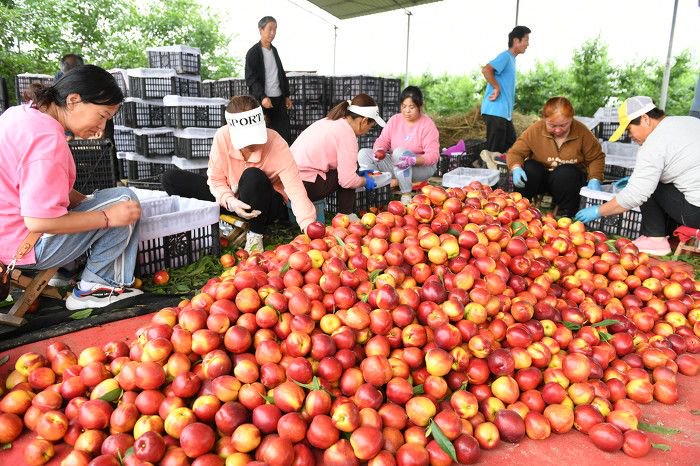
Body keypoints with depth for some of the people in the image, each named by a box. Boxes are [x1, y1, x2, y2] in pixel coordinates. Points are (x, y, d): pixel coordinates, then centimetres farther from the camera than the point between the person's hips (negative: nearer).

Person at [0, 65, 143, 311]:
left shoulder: (22, 113, 5)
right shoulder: (47, 137, -25)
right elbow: (39, 221, -29)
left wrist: (84, 199, 3)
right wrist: (108, 217, -21)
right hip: (28, 244, -10)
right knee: (125, 200, -11)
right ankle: (91, 288, -1)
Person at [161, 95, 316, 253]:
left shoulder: (276, 144, -27)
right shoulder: (222, 136, -19)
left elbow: (295, 190, -31)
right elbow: (216, 179, -9)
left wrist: (308, 225, -45)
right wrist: (229, 201, -30)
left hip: (265, 204, -3)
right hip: (230, 200, 4)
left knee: (253, 176, -38)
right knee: (171, 179, -9)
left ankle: (255, 235, -14)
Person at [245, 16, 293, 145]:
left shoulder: (274, 50, 16)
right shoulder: (253, 53, -5)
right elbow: (250, 79, -11)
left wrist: (286, 95, 16)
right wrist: (262, 97, -22)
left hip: (279, 99, 6)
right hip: (262, 100, -6)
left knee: (285, 135, 1)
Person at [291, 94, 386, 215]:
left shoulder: (329, 121, 14)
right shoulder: (347, 133, -14)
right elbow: (347, 180, -19)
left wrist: (357, 173, 22)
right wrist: (365, 181, 2)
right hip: (304, 186, -9)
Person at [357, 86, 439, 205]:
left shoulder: (428, 125, -12)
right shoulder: (395, 120, 2)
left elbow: (433, 155, -20)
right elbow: (383, 140, 0)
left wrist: (412, 160, -38)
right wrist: (379, 150, -25)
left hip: (421, 166, -5)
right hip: (395, 164, 5)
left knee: (400, 152, -36)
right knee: (364, 154, -10)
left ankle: (406, 195, -29)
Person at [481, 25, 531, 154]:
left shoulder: (511, 58, 20)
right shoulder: (505, 56, -10)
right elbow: (486, 70, -26)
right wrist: (496, 88, -19)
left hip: (505, 112, 10)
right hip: (495, 111, -10)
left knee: (511, 146, 13)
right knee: (494, 151, -8)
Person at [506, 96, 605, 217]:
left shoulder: (582, 132, -13)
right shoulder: (535, 130, -15)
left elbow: (596, 158, -1)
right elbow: (515, 152, -12)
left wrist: (594, 179, -18)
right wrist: (516, 168, -34)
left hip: (568, 179, 0)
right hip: (540, 176, 0)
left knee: (566, 173, -34)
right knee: (529, 168, -31)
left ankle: (566, 215, -17)